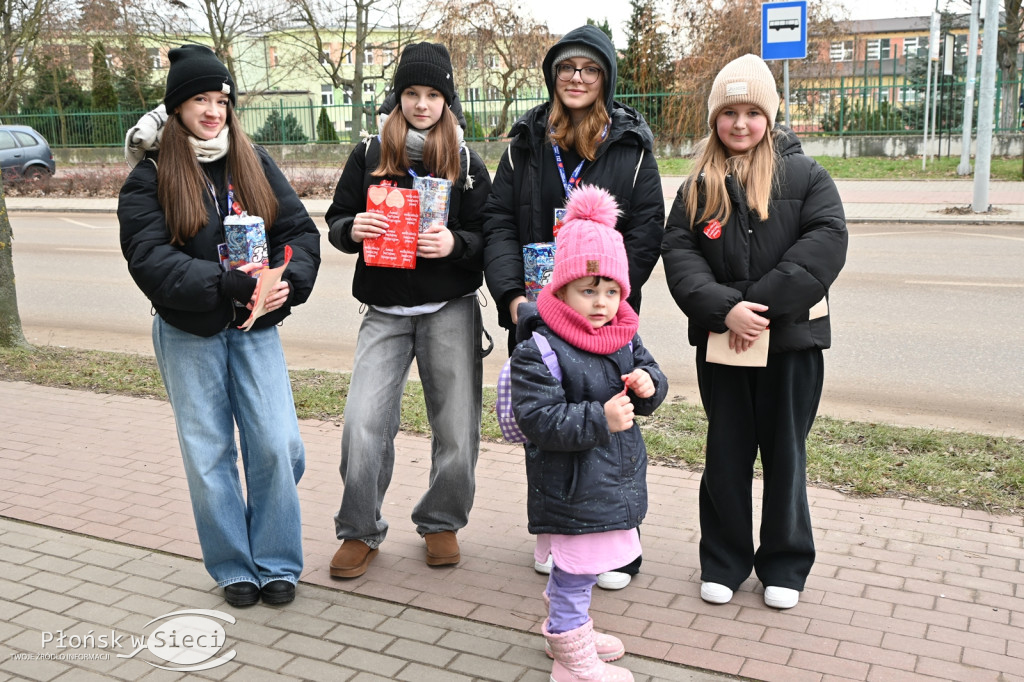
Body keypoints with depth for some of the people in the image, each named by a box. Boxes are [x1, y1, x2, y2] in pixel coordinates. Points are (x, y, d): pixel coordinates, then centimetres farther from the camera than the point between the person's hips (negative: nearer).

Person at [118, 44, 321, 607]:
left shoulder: (254, 163, 6)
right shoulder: (150, 177, -4)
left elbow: (300, 229, 1)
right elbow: (151, 259, -16)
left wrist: (287, 281, -20)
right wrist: (229, 285, -27)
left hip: (255, 327, 2)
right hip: (188, 334, -2)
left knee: (277, 445, -3)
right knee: (208, 454, 6)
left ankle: (277, 563, 15)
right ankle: (234, 567, 22)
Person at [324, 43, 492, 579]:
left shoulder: (466, 163, 6)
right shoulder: (369, 155, 7)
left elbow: (488, 238, 5)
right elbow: (336, 221, 11)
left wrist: (455, 243, -16)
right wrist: (353, 228, -12)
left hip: (450, 311, 0)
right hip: (385, 312, 0)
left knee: (456, 429, 3)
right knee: (363, 424, -8)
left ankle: (440, 523, 27)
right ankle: (360, 532, 13)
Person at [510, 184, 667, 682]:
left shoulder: (625, 339, 3)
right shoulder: (538, 352, -21)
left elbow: (650, 375, 14)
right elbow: (539, 420, -24)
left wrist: (648, 385, -10)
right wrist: (600, 419, -31)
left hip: (614, 480, 8)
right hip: (571, 488, -8)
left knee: (581, 568, 24)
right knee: (575, 570, 5)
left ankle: (564, 629, 46)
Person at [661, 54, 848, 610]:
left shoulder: (804, 174, 0)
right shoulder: (700, 184, 6)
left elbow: (826, 241, -11)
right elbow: (678, 250, -4)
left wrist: (763, 304, -19)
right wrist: (724, 309, -19)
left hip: (790, 338, -1)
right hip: (720, 342, 1)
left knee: (785, 453, 10)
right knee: (726, 454, 11)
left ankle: (784, 565, 27)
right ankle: (724, 562, 26)